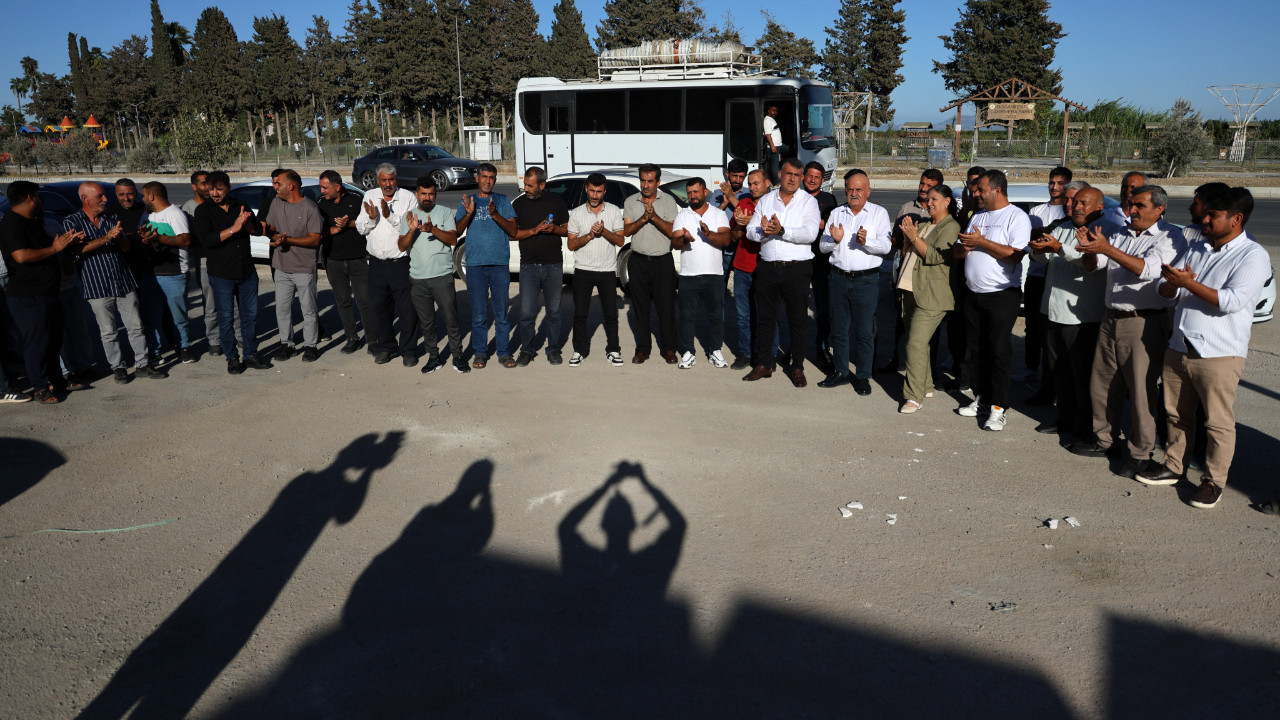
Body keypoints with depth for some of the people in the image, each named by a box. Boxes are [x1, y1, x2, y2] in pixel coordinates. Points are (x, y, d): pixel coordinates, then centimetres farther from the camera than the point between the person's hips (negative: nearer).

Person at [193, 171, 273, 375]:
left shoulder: (240, 206, 9)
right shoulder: (203, 210, -3)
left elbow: (259, 230, 3)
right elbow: (206, 239, -16)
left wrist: (246, 224, -19)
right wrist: (233, 229, -22)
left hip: (247, 272, 4)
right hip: (221, 274, -3)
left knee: (250, 314, 9)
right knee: (226, 318, 3)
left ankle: (251, 355, 19)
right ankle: (232, 358, 13)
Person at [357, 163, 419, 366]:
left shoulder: (408, 197, -3)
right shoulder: (369, 197, 9)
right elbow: (360, 228, 8)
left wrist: (390, 216, -22)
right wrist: (371, 218, -12)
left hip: (401, 263, -4)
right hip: (377, 263, 4)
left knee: (407, 308, -1)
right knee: (377, 307, 11)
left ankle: (407, 350, 13)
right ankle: (387, 347, 26)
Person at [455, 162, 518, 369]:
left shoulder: (502, 201, 10)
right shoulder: (467, 202, 11)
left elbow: (512, 231, 0)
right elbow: (456, 231, 3)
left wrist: (494, 214, -15)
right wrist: (468, 214, -14)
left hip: (500, 264, 0)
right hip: (475, 264, 0)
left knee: (501, 312, 1)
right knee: (478, 314, 3)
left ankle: (503, 352, 10)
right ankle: (480, 352, 14)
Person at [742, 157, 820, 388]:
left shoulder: (808, 201, 1)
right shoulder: (765, 200, 11)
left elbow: (810, 233, -15)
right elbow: (750, 230, 5)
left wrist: (782, 231, -23)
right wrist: (762, 231, -17)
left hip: (797, 268, -3)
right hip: (768, 267, 3)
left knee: (798, 319, 3)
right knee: (765, 318, 10)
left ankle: (797, 367, 15)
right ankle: (764, 364, 22)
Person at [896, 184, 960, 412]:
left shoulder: (951, 227, -5)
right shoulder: (923, 225, 20)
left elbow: (935, 256, -16)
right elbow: (906, 254, 20)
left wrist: (914, 237, -15)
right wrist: (907, 237, 2)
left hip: (932, 295, -8)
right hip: (912, 291, 8)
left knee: (916, 343, -15)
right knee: (915, 341, 11)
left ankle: (915, 396, -12)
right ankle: (926, 386, 23)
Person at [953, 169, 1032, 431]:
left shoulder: (1017, 217, -7)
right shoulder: (978, 217, 17)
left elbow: (1015, 254, -19)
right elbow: (958, 251, 15)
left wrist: (981, 242, -16)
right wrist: (966, 245, -9)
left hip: (1002, 294, -7)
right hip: (974, 294, 7)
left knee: (999, 351, -5)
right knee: (980, 349, 12)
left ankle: (997, 408, -1)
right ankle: (981, 399, 22)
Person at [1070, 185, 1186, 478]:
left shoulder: (1170, 237, -7)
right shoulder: (1121, 233, 14)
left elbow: (1148, 269, -23)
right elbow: (1092, 265, 9)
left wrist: (1107, 249, -30)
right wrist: (1089, 248, -14)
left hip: (1144, 323, -7)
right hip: (1112, 319, 7)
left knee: (1141, 390, -2)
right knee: (1102, 383, 13)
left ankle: (1141, 454, 8)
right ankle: (1104, 440, 27)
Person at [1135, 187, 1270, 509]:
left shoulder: (1253, 256, -7)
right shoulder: (1196, 247, 13)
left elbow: (1232, 301, -21)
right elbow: (1166, 290, 12)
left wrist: (1189, 283, -21)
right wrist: (1171, 283, -12)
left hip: (1219, 354, -6)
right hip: (1179, 347, 6)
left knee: (1218, 421, 2)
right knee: (1177, 414, 16)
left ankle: (1214, 481, 14)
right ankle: (1174, 467, 30)